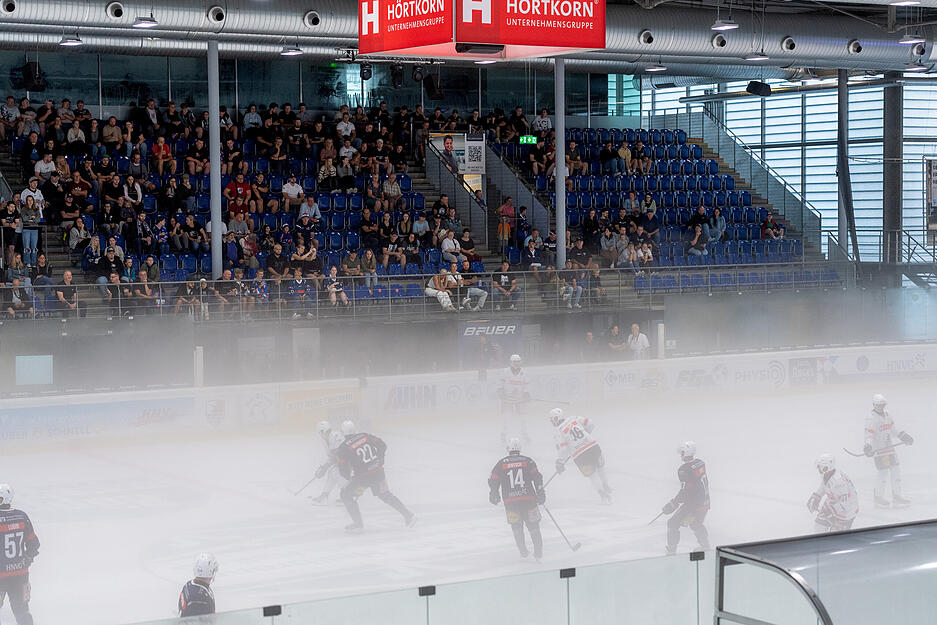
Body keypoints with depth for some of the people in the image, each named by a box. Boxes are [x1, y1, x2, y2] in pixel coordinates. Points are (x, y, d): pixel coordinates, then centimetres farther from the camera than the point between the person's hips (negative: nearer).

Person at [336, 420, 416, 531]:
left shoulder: (343, 448, -8)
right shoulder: (365, 436, 4)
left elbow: (343, 469, -5)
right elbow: (382, 445, 11)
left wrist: (350, 478, 15)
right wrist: (379, 460, 25)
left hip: (363, 478, -5)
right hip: (378, 472, 5)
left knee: (347, 494, 14)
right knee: (385, 495, 24)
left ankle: (358, 522, 12)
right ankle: (408, 515, 24)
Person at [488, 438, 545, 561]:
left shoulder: (501, 464, 4)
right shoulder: (528, 461, 3)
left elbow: (493, 481, 6)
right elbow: (537, 478, -3)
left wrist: (494, 496, 21)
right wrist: (541, 494, 3)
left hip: (510, 501, 0)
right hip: (528, 499, 0)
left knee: (516, 526, 18)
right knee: (533, 526, 7)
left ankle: (523, 551, 17)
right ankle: (538, 553, 4)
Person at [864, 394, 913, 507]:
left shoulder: (886, 414, 9)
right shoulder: (871, 418, -17)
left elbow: (892, 428, 23)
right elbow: (869, 436, -21)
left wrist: (902, 435, 21)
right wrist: (868, 446, -36)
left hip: (889, 446, 8)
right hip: (879, 450, -8)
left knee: (896, 470, 8)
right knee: (883, 473, -8)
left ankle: (896, 497, 17)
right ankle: (878, 498, 8)